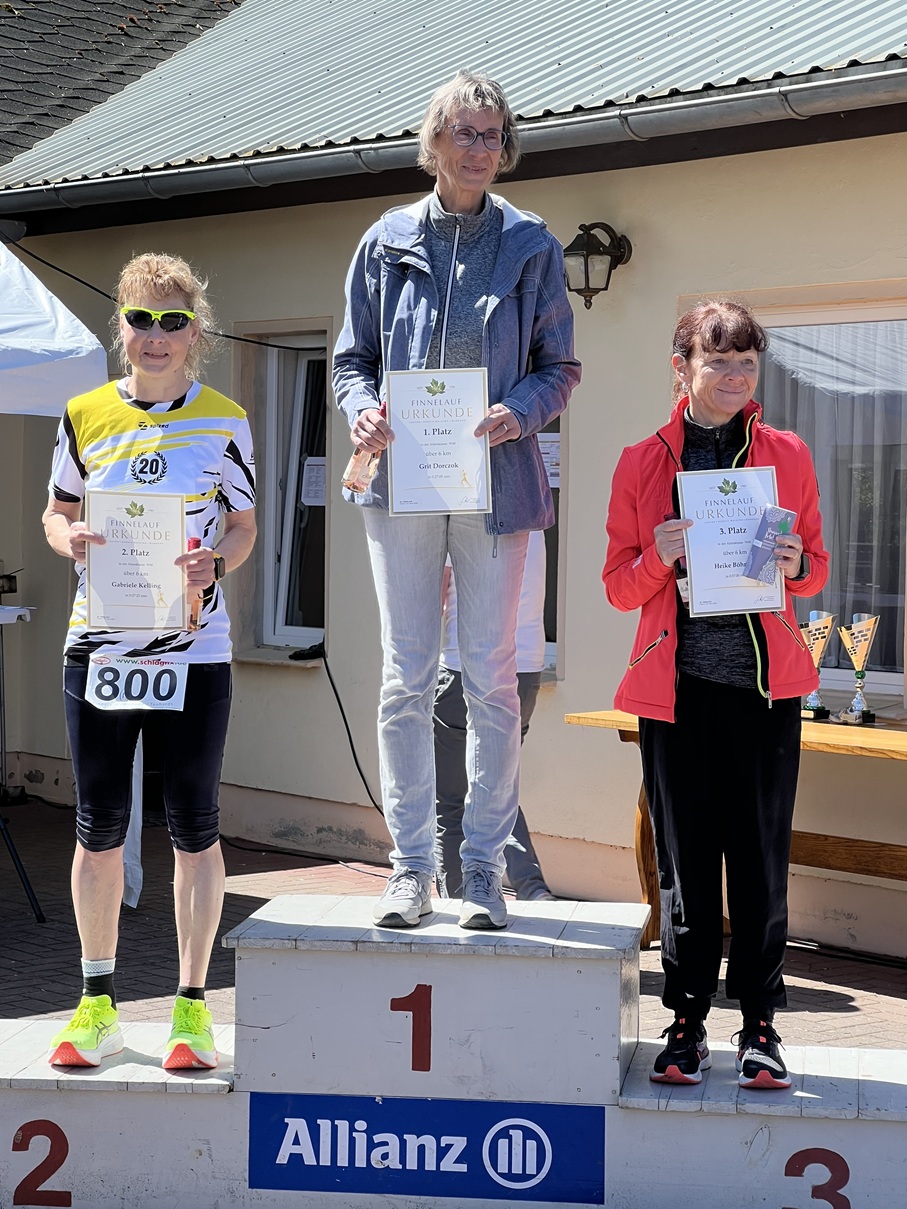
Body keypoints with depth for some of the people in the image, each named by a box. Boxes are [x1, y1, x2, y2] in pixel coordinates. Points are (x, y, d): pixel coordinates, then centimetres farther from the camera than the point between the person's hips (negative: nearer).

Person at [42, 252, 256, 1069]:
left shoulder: (224, 421, 1)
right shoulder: (85, 416, 5)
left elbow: (244, 526, 7)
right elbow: (57, 512, 13)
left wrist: (215, 564, -14)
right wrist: (68, 539, -10)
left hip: (194, 649, -2)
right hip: (98, 645, 2)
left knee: (193, 826, 3)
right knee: (99, 826, 7)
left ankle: (192, 1006, 14)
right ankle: (97, 1004, 21)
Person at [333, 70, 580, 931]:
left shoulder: (531, 246, 5)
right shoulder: (388, 241, 7)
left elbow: (559, 367, 7)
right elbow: (351, 358, 12)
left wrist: (521, 412, -14)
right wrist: (362, 410, -10)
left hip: (494, 484, -1)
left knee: (491, 680, 0)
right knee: (406, 679, 3)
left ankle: (483, 868, 9)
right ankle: (410, 866, 11)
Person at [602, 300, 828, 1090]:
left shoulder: (787, 456, 8)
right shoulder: (642, 463, 6)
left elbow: (819, 565, 14)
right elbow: (618, 586, 8)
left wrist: (795, 566, -9)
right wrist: (658, 559, -13)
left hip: (765, 682, 0)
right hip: (678, 682, 0)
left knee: (762, 855, 2)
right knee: (684, 855, 3)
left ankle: (759, 1024, 13)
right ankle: (687, 1022, 14)